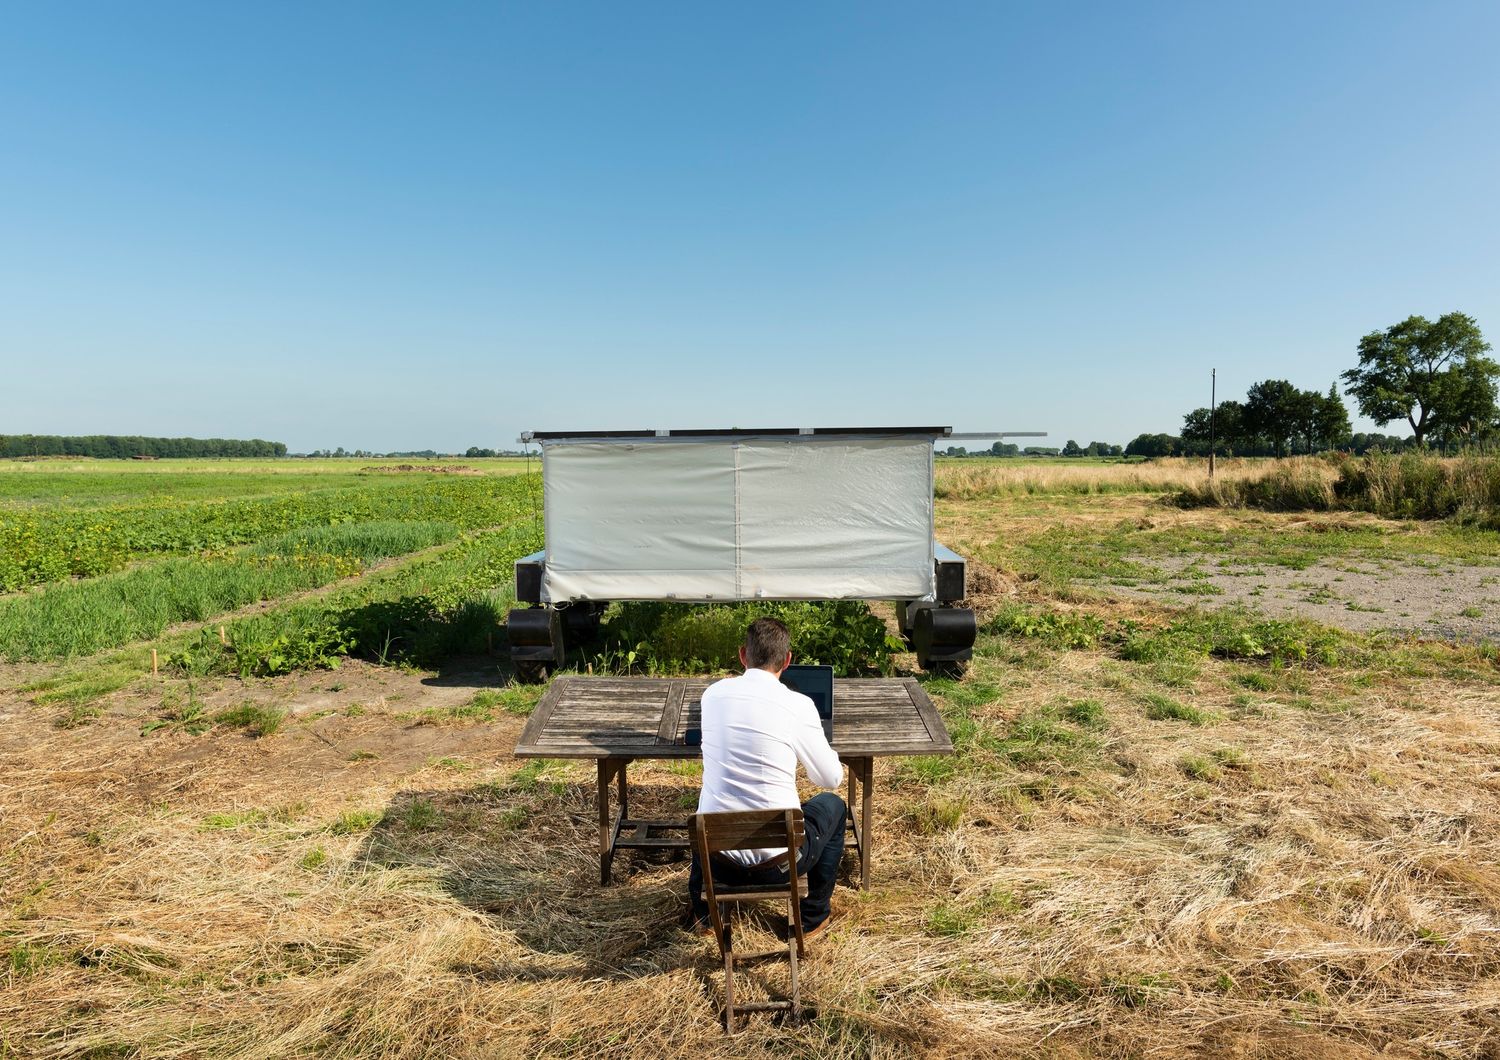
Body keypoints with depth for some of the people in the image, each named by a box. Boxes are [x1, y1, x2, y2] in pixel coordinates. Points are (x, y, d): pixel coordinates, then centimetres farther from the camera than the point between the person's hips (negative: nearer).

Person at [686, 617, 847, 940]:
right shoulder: (798, 704, -12)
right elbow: (832, 777, 2)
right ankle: (814, 915, 33)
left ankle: (701, 911, 41)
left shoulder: (713, 693, -1)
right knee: (832, 804, 27)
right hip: (778, 859, -3)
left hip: (718, 858, 3)